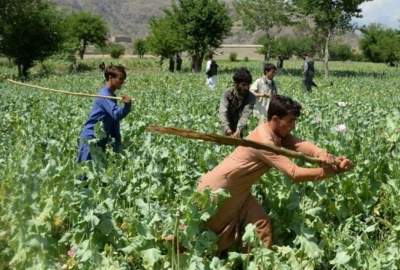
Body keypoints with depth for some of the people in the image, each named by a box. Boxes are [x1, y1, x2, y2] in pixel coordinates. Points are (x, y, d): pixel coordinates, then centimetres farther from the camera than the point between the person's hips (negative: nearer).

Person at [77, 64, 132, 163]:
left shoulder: (112, 96, 12)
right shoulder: (105, 95, -17)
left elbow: (114, 121, 17)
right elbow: (116, 115, -29)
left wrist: (117, 142, 17)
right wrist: (127, 106, -47)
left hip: (100, 139, 10)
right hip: (91, 138, -10)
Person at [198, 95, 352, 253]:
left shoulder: (278, 133, -3)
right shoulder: (264, 140, -30)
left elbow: (300, 145, -22)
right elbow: (294, 173, -33)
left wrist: (322, 154, -42)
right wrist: (333, 171, -32)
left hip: (237, 190, 9)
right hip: (216, 189, -8)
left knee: (262, 225, 0)